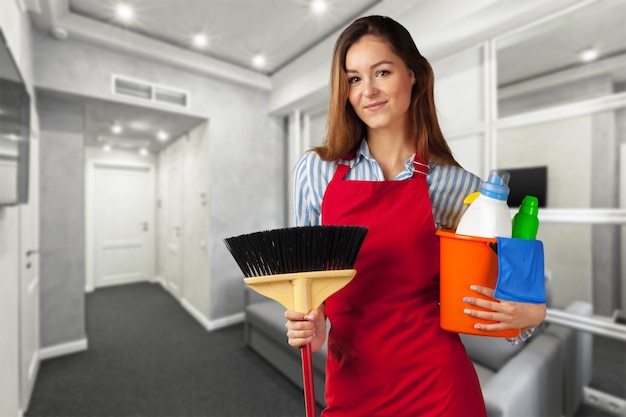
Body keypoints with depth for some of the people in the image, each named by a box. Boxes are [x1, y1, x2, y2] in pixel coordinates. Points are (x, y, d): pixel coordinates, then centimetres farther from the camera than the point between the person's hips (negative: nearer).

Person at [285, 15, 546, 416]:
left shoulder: (458, 186, -9)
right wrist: (312, 324, -11)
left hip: (435, 384, -1)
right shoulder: (315, 171, -6)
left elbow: (487, 285, 4)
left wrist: (532, 313, -15)